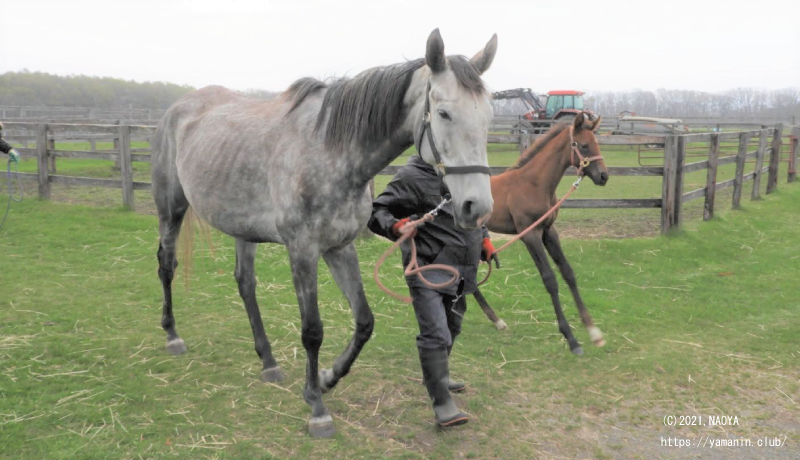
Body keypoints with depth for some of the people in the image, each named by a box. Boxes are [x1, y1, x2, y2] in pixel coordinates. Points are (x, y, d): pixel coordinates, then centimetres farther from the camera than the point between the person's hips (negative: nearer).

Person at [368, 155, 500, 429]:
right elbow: (376, 213, -15)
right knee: (436, 334, -11)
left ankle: (437, 376, 46)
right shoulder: (413, 177, -15)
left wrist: (485, 241, 14)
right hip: (427, 270, -8)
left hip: (460, 271, 9)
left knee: (452, 328, 23)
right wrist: (396, 226, -34)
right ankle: (442, 404, -1)